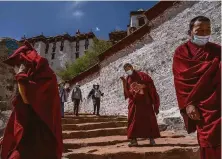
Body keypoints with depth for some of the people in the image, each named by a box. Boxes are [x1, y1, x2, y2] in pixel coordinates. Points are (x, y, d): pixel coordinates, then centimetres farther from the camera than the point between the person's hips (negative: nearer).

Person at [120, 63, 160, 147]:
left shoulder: (142, 75, -2)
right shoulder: (127, 79, 8)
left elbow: (151, 88, -4)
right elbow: (127, 93, 0)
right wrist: (124, 83, -11)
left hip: (145, 102, -3)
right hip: (134, 103, 3)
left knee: (149, 119, 3)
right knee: (133, 121, 0)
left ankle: (151, 138, 15)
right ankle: (133, 140, 6)